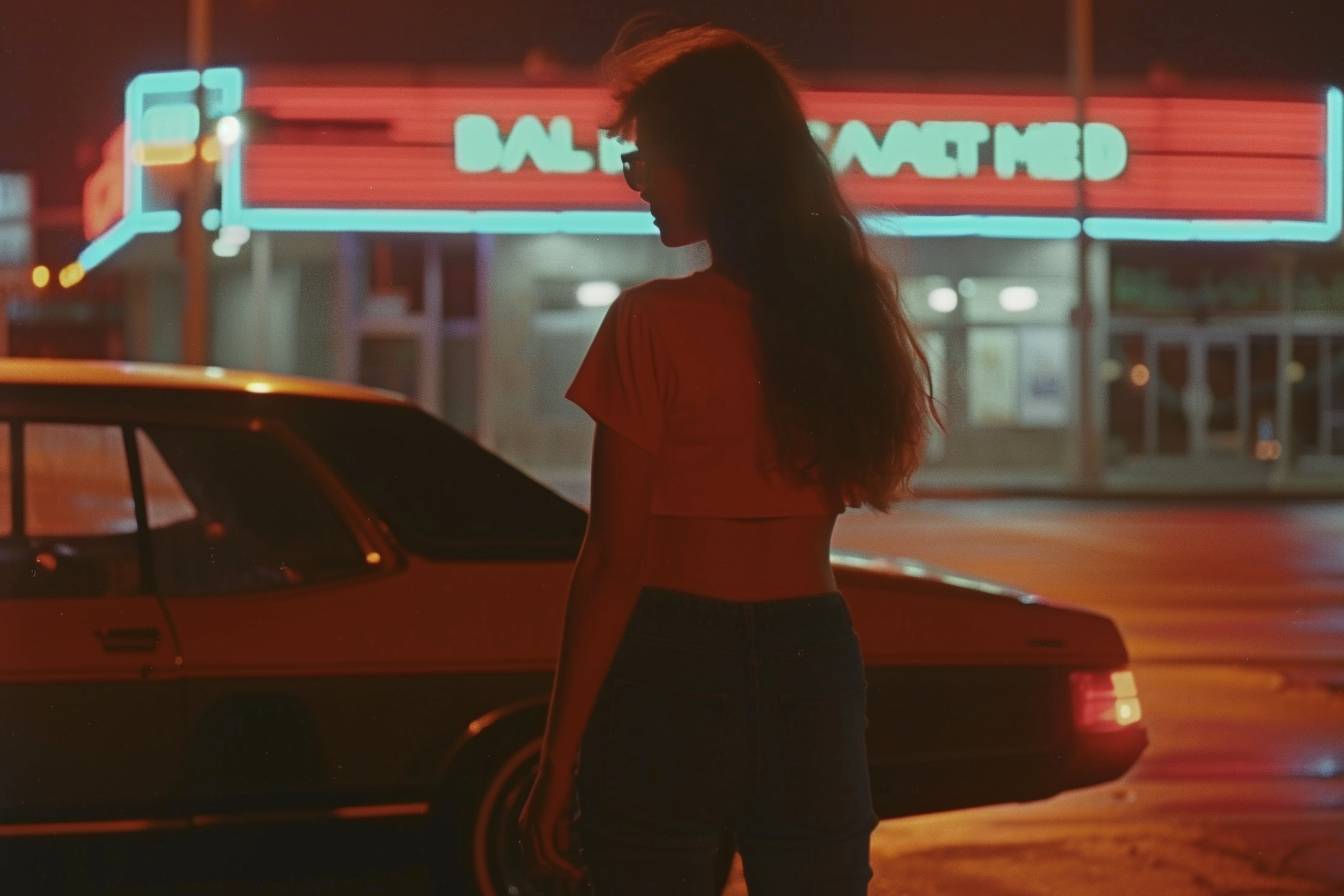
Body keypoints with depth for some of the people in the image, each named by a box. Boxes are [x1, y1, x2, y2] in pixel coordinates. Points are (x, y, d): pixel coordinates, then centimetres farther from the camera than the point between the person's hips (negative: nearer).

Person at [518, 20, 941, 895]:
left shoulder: (653, 325, -12)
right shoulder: (848, 310, 4)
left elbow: (614, 562, -12)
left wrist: (559, 761, -7)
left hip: (671, 682, -5)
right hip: (814, 672, 5)